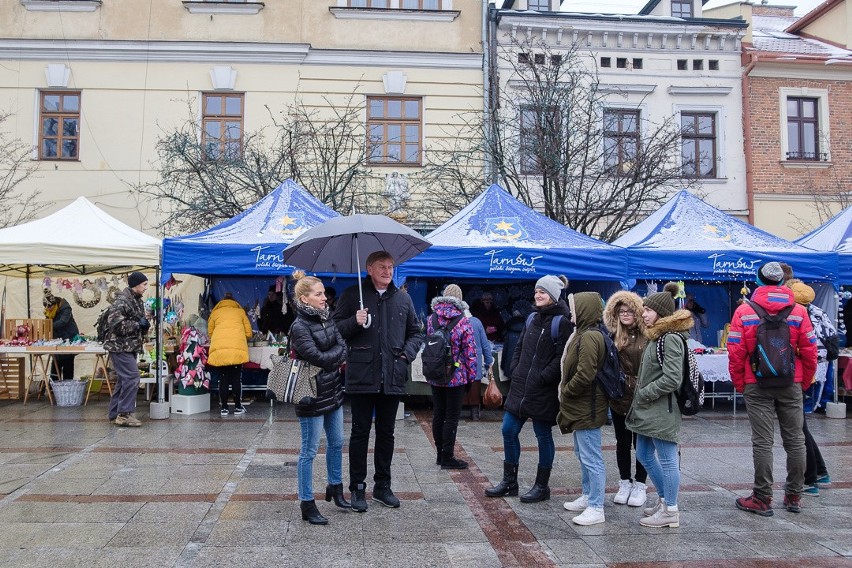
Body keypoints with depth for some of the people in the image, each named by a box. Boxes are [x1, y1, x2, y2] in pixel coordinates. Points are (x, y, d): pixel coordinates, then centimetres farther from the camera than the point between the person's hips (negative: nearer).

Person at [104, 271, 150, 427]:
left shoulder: (137, 300, 15)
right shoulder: (122, 301, -16)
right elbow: (116, 324, -25)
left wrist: (145, 325, 4)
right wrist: (138, 324, -18)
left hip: (130, 347, 10)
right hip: (120, 346, -10)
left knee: (123, 380, 13)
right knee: (132, 377, -14)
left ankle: (114, 414, 21)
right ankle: (125, 414, -9)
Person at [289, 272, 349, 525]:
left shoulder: (327, 318, 7)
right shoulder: (299, 327, -16)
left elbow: (342, 346, 5)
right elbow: (318, 357, -20)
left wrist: (331, 359, -12)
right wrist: (338, 355, -6)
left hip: (333, 390, 8)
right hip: (312, 395, -8)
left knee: (336, 443, 19)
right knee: (309, 450, 2)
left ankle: (335, 487, 38)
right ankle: (307, 504, 12)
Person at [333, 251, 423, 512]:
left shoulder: (403, 299, 10)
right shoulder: (352, 295, 1)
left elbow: (415, 332, 17)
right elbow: (336, 329, 1)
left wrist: (407, 354, 0)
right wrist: (354, 322, -17)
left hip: (392, 378, 3)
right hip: (362, 376, -3)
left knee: (386, 433, 13)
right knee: (360, 432, 5)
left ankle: (382, 485, 26)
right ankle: (357, 488, 17)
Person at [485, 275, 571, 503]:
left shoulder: (562, 322, -11)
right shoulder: (533, 318, 13)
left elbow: (562, 357, -17)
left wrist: (542, 377, -18)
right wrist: (515, 370, 8)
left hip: (544, 390, -8)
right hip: (520, 386, 8)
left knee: (543, 436, 6)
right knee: (509, 431, 9)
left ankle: (542, 486, 20)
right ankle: (509, 482, 23)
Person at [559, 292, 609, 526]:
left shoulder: (589, 337, -21)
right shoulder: (583, 333, 12)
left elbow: (585, 375, -27)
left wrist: (565, 391, -13)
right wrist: (566, 395, 11)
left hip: (587, 408, -11)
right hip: (581, 407, 11)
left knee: (591, 458, -3)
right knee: (582, 454, 22)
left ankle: (596, 508, 6)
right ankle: (588, 497, 35)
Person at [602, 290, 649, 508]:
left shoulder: (646, 337, -8)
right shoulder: (614, 337, 0)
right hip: (619, 398, 3)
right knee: (622, 443, 14)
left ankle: (640, 485, 23)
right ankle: (625, 483, 28)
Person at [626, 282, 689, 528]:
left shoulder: (670, 338, -16)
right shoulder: (657, 336, 14)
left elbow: (672, 379, -22)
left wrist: (644, 393, -14)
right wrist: (640, 399, 12)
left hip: (662, 410, -10)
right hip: (648, 411, 10)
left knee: (667, 459, 1)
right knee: (644, 455, 18)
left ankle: (670, 510, 12)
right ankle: (665, 499, 31)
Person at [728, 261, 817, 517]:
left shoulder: (744, 311, -6)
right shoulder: (798, 311, 0)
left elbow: (735, 352, -8)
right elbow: (810, 352, 1)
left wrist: (739, 383, 2)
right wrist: (804, 382, 12)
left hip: (757, 386, -2)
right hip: (792, 385, 2)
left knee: (762, 442, 2)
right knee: (795, 440, 13)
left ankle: (762, 498, 6)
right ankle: (794, 496, 21)